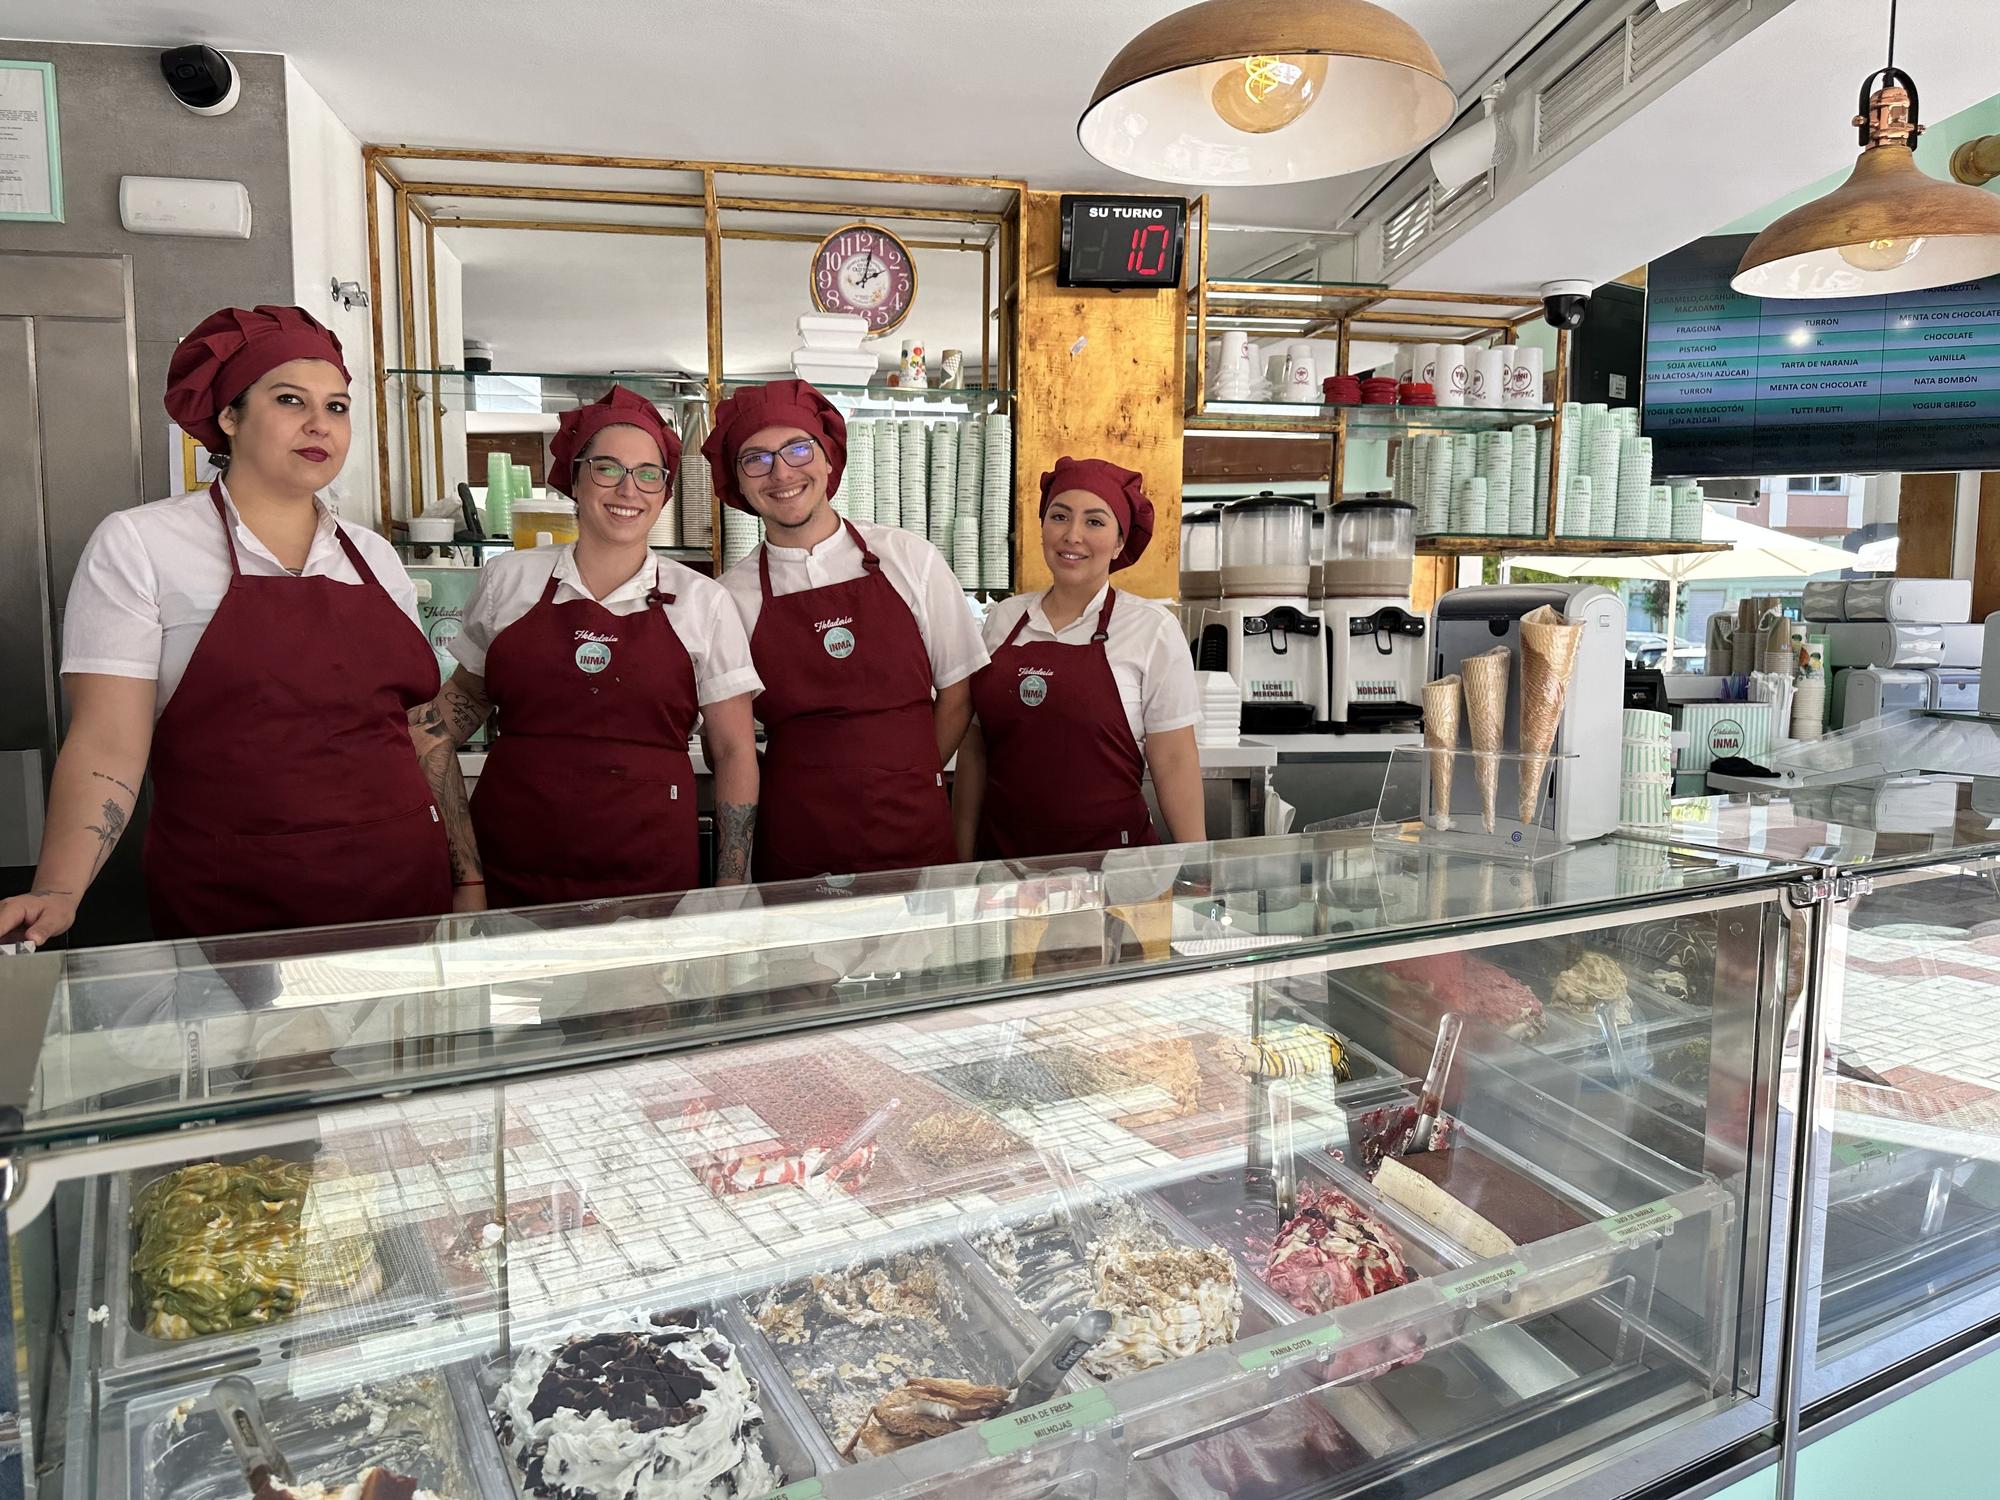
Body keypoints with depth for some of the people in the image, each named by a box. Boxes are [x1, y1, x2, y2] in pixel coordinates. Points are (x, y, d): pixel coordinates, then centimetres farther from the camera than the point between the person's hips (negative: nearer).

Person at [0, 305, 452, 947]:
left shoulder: (374, 557, 9)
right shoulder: (138, 545, -3)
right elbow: (108, 746, -10)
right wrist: (57, 893, -23)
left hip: (405, 891, 4)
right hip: (228, 913, -4)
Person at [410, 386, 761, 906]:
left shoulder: (703, 603, 0)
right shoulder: (507, 579, 5)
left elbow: (733, 752, 4)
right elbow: (465, 696, 19)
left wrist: (731, 898, -1)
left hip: (651, 879, -1)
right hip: (509, 876, 1)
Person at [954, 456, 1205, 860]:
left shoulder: (1151, 629, -5)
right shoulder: (1002, 619, 4)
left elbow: (1173, 762, -5)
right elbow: (974, 750, 8)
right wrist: (963, 857, 7)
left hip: (1108, 852, -3)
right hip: (1001, 853, 3)